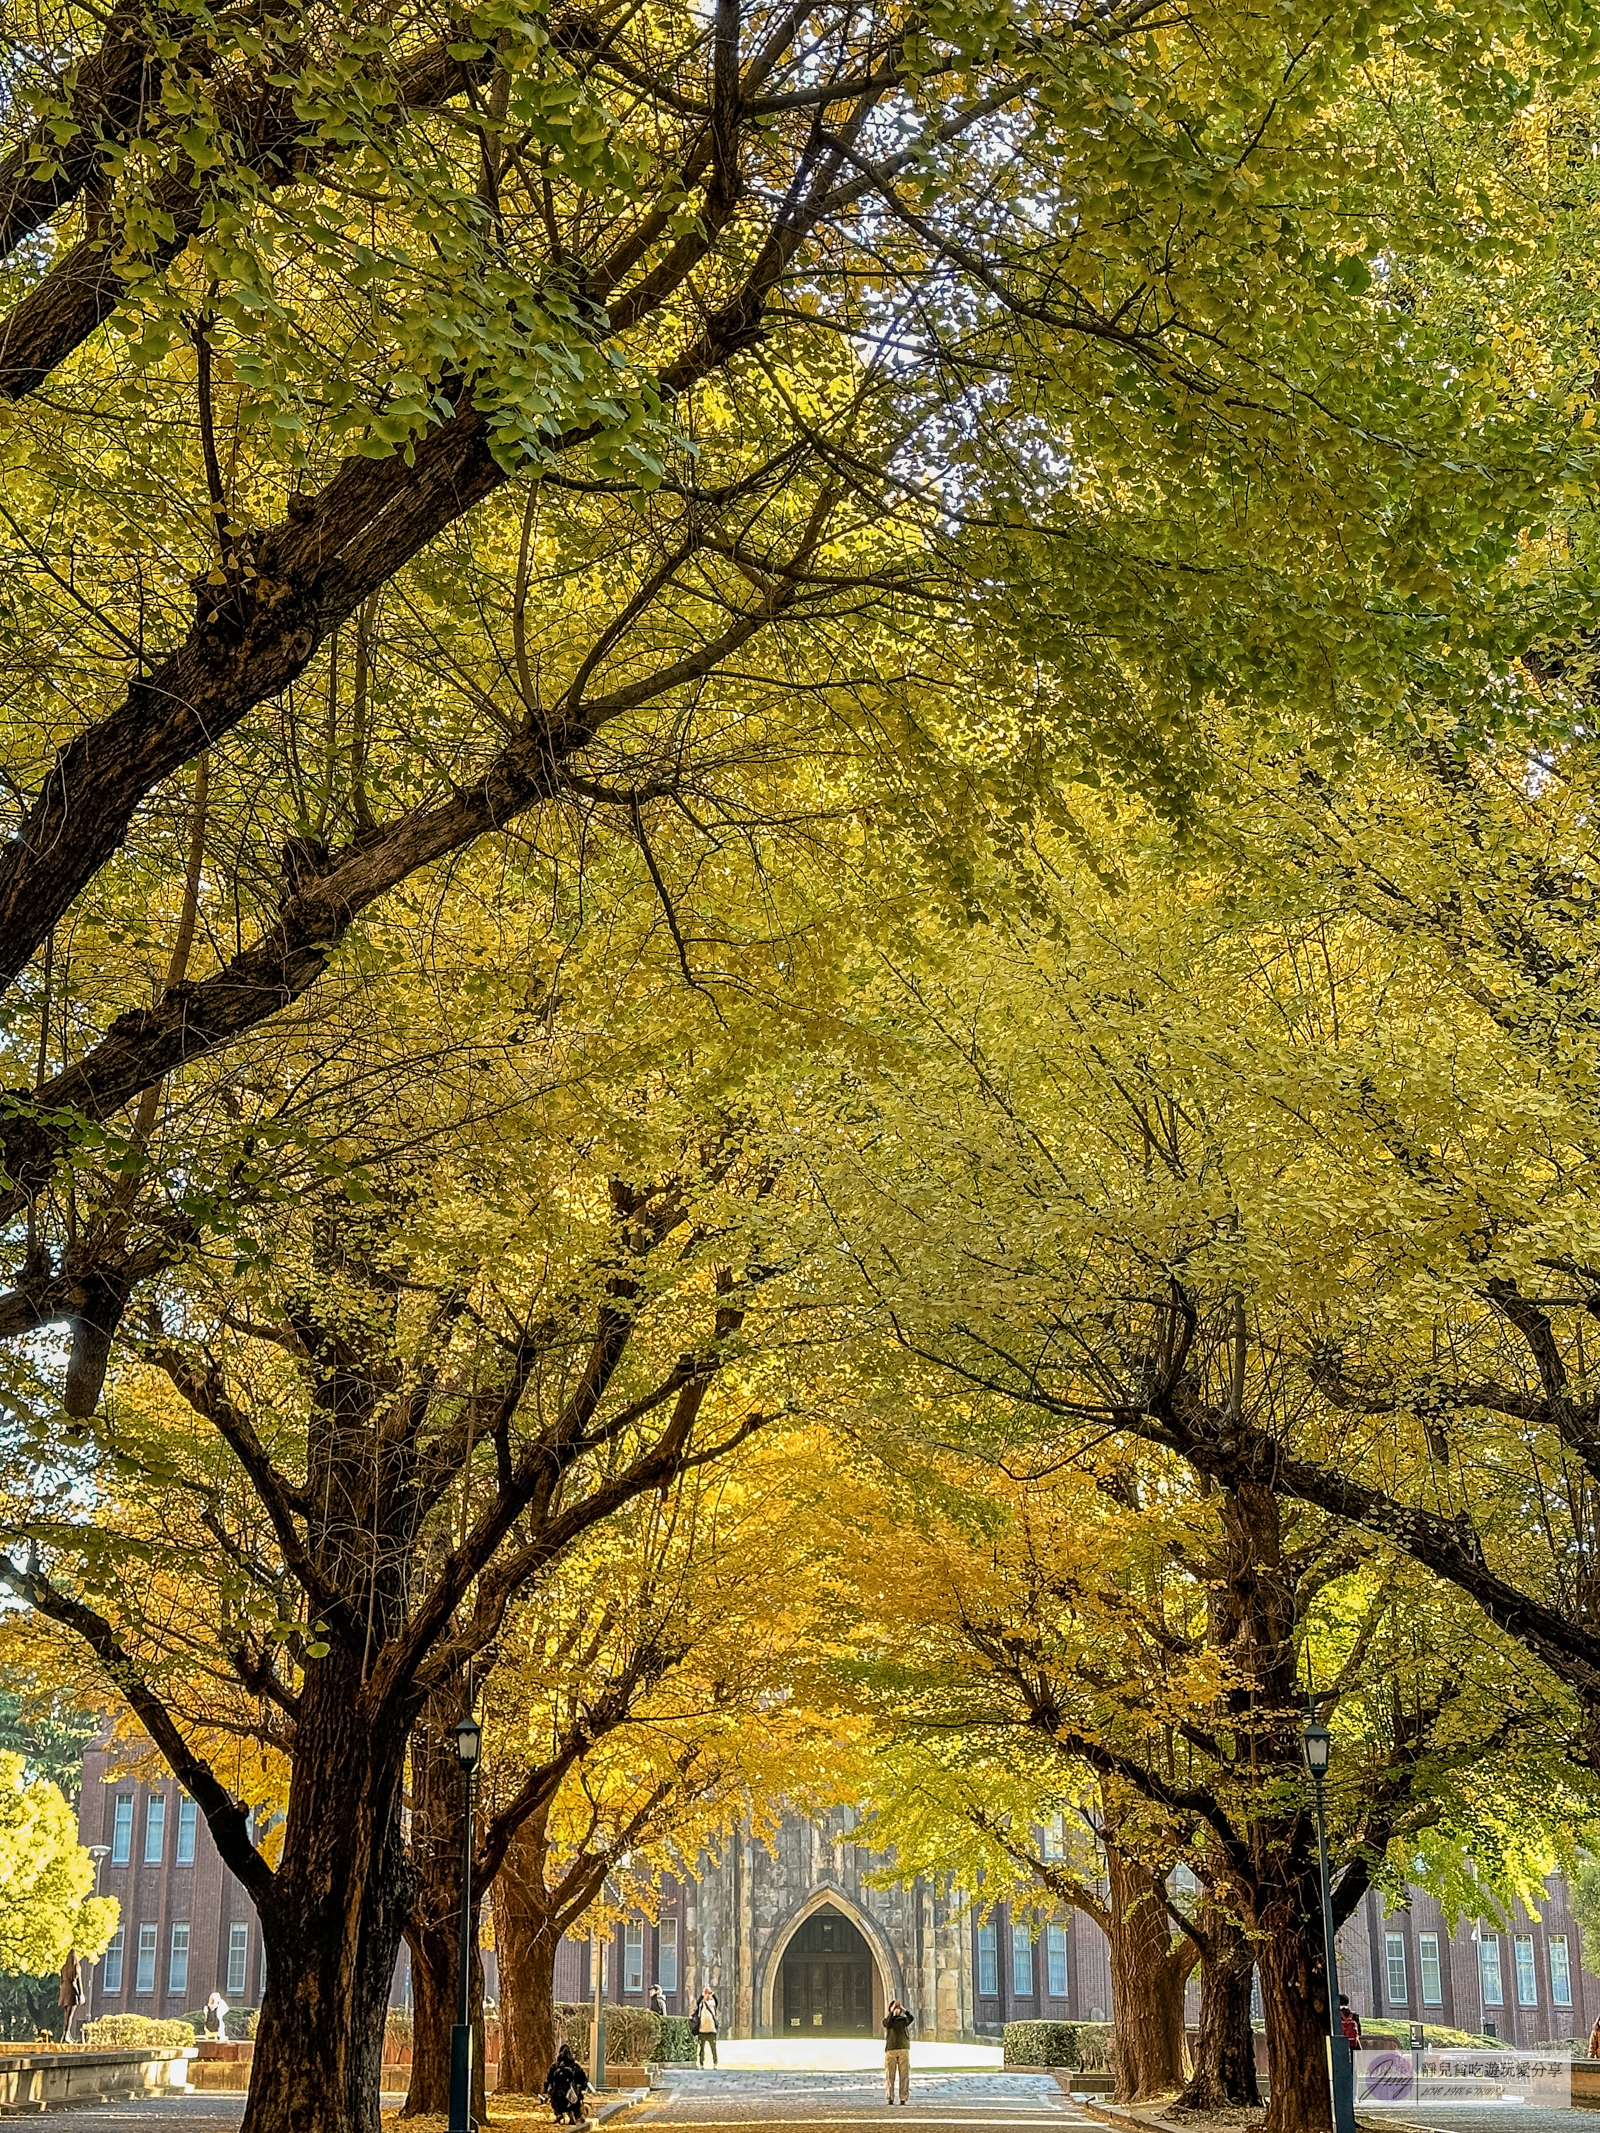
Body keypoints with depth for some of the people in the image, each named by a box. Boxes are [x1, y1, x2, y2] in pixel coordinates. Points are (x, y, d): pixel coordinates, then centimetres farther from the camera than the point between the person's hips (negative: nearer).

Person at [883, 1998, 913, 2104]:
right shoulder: (887, 2020, 15)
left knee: (904, 2075, -4)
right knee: (889, 2075, -4)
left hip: (903, 2049, 0)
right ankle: (889, 2098, -2)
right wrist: (892, 2011, -16)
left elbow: (910, 2018, -8)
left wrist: (902, 2008, -15)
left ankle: (904, 2098, -2)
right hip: (890, 2050, 0)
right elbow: (887, 2024, -9)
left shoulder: (904, 2019, 16)